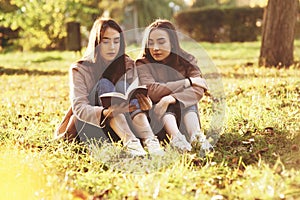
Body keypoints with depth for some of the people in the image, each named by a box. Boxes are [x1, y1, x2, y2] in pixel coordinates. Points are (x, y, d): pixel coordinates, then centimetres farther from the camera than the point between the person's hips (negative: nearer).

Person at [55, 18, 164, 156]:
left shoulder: (128, 66, 4)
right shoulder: (79, 70, -7)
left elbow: (138, 95, -4)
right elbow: (79, 108, -19)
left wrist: (145, 103, -31)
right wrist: (106, 112, -40)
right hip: (88, 127, -2)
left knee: (123, 86, -21)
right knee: (104, 85, -25)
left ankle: (149, 140, -42)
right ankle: (130, 143, -47)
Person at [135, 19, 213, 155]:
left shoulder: (187, 61, 1)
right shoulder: (143, 64, -3)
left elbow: (198, 90, -17)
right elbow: (151, 91, -22)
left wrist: (170, 99, -34)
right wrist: (188, 82, -18)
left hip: (184, 115, 2)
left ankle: (195, 135, -48)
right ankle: (175, 137, -55)